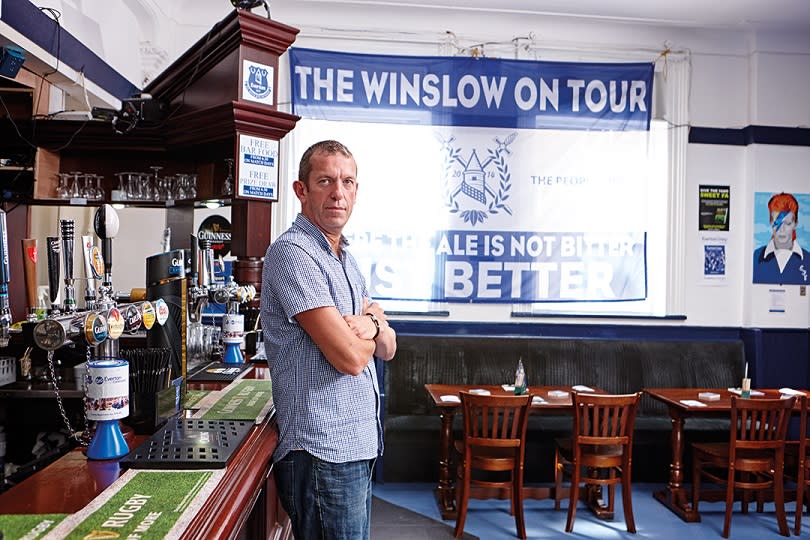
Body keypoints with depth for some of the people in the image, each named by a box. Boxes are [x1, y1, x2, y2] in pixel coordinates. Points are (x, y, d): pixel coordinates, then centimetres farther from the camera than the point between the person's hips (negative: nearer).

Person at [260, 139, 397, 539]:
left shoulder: (345, 258, 13)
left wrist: (371, 325, -11)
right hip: (324, 450, -9)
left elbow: (387, 349, 13)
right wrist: (371, 318, -1)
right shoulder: (292, 252, -16)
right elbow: (349, 357, -23)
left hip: (359, 443, 9)